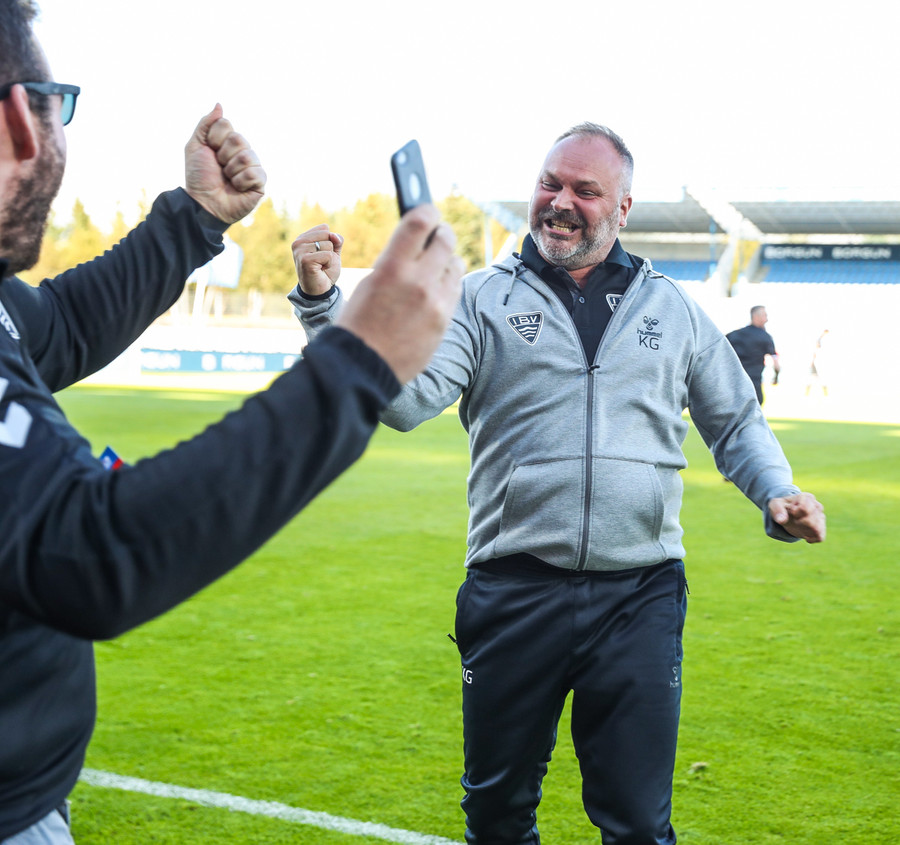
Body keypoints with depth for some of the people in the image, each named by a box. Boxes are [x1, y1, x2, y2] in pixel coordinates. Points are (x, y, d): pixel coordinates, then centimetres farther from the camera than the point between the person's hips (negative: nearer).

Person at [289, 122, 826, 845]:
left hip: (639, 597, 1)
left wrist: (777, 492, 1)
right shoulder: (484, 299, 4)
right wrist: (324, 304, -22)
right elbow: (406, 398, -10)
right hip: (514, 593, 0)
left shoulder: (674, 310, 11)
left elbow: (737, 423, 20)